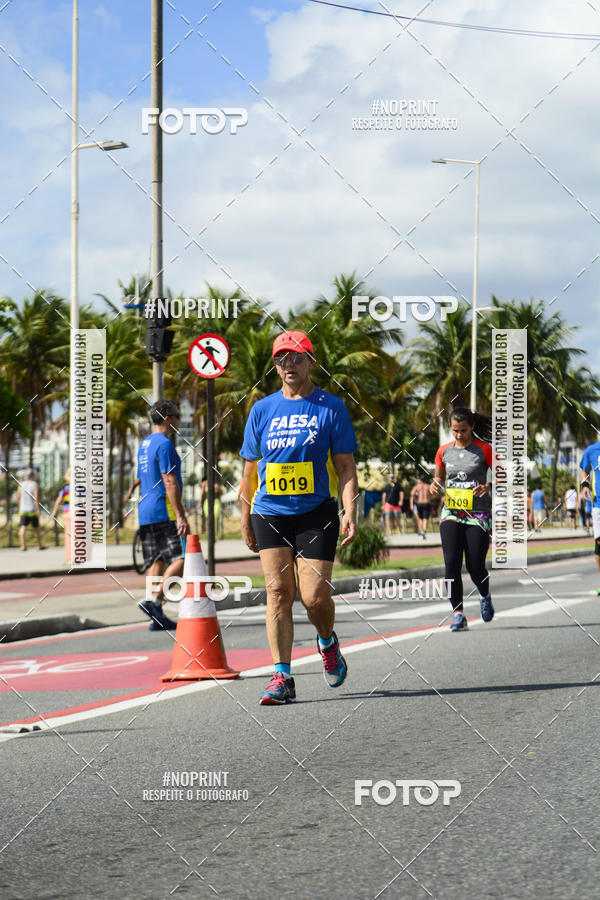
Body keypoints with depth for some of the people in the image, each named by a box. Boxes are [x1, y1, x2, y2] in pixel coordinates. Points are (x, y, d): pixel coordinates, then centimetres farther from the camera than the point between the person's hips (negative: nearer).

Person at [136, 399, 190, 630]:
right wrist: (180, 516, -19)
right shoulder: (164, 444, -11)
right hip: (164, 511, -9)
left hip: (145, 511, 9)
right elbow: (169, 482, -17)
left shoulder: (145, 444, 19)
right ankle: (154, 600, -19)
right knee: (181, 558, -9)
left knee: (156, 561, 6)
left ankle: (157, 617, 2)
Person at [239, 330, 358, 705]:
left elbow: (346, 466, 0)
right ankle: (282, 677, -4)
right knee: (278, 591, -6)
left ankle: (328, 642, 26)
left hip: (317, 512, -2)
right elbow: (251, 467, 15)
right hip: (270, 514, 2)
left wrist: (350, 512, -12)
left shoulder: (330, 407, 2)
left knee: (314, 595, -8)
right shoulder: (262, 409, 10)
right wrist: (246, 519, 14)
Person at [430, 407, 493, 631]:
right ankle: (458, 615, -8)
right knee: (452, 563, -13)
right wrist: (435, 486, -1)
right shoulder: (444, 451, 8)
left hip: (478, 514, -3)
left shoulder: (484, 450, -3)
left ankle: (485, 596, 30)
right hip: (451, 512, 3)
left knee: (475, 567, -5)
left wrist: (488, 487, -20)